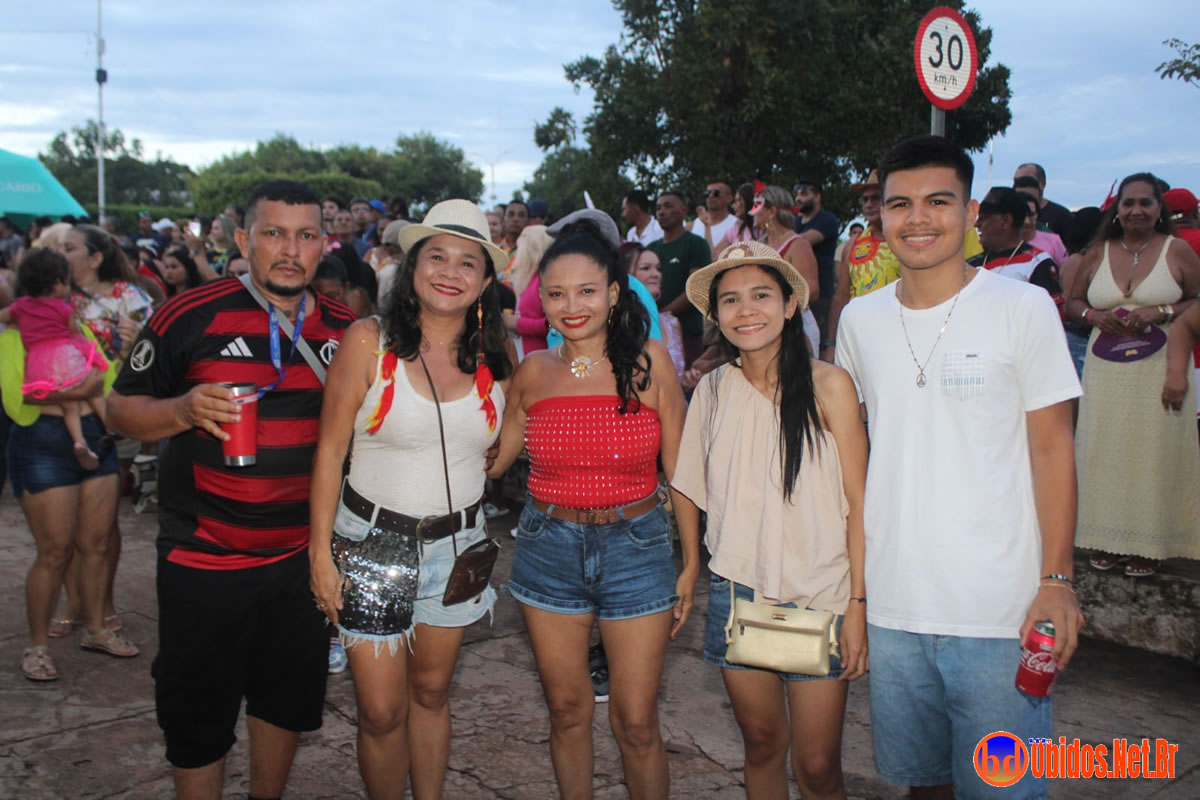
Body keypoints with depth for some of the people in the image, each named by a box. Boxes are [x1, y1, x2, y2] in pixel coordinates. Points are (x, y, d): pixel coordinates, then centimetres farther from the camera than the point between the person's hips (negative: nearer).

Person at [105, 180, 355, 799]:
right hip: (204, 560, -4)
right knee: (199, 715, 11)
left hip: (302, 555, 4)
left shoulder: (344, 328, 2)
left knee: (289, 699, 20)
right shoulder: (191, 317, -10)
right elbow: (122, 408, -5)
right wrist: (185, 409, -25)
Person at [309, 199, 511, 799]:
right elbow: (330, 450, -8)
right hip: (373, 540, -3)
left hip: (457, 541, 3)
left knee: (431, 692, 17)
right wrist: (320, 552, -9)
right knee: (381, 711, 3)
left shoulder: (494, 356, 0)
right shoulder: (369, 342, -10)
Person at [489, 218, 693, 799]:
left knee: (636, 723, 3)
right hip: (549, 550, 2)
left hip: (636, 549, -2)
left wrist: (691, 563, -2)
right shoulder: (534, 372, 1)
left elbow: (678, 471, -2)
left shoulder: (648, 362, -6)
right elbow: (492, 460, 10)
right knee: (567, 711, 14)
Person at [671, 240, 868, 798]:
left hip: (819, 596, -3)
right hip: (736, 593, 3)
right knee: (761, 744, 16)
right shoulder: (713, 390, 3)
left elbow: (857, 501, -7)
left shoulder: (826, 385, -7)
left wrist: (859, 604, -10)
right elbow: (690, 490, 10)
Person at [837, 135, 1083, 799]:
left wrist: (1057, 580, -9)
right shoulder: (859, 319, 6)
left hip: (1000, 610, -3)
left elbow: (1051, 449, -4)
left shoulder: (1023, 308, -5)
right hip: (892, 603, 4)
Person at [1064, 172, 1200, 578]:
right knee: (1105, 449, 2)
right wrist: (1094, 316, -6)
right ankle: (1109, 536, 14)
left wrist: (1161, 312, -13)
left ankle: (1148, 543, 9)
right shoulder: (1097, 254, 10)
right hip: (1105, 370, 3)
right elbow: (1072, 304, 15)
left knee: (1154, 450, -1)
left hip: (1160, 369, -3)